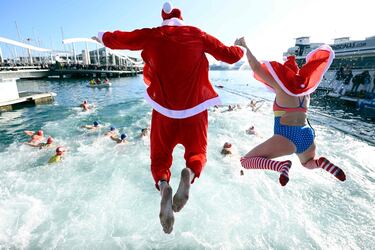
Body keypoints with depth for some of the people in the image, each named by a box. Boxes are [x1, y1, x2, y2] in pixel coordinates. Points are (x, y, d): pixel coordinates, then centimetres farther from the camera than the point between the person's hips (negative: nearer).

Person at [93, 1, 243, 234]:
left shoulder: (151, 35, 4)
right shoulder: (198, 35, 4)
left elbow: (114, 40, 12)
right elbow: (230, 55, 7)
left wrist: (101, 36, 35)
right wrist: (241, 49, 30)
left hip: (164, 110, 0)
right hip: (194, 109, 1)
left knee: (160, 157, 16)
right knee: (197, 153, 19)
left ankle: (163, 185, -19)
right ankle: (189, 174, -19)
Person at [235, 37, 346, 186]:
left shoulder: (281, 86, -1)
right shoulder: (305, 88, 15)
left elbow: (257, 68, -4)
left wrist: (244, 47, 7)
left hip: (287, 137, -6)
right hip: (307, 136, 7)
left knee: (245, 161, -1)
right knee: (309, 163, 39)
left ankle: (281, 165, -23)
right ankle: (321, 163, 3)